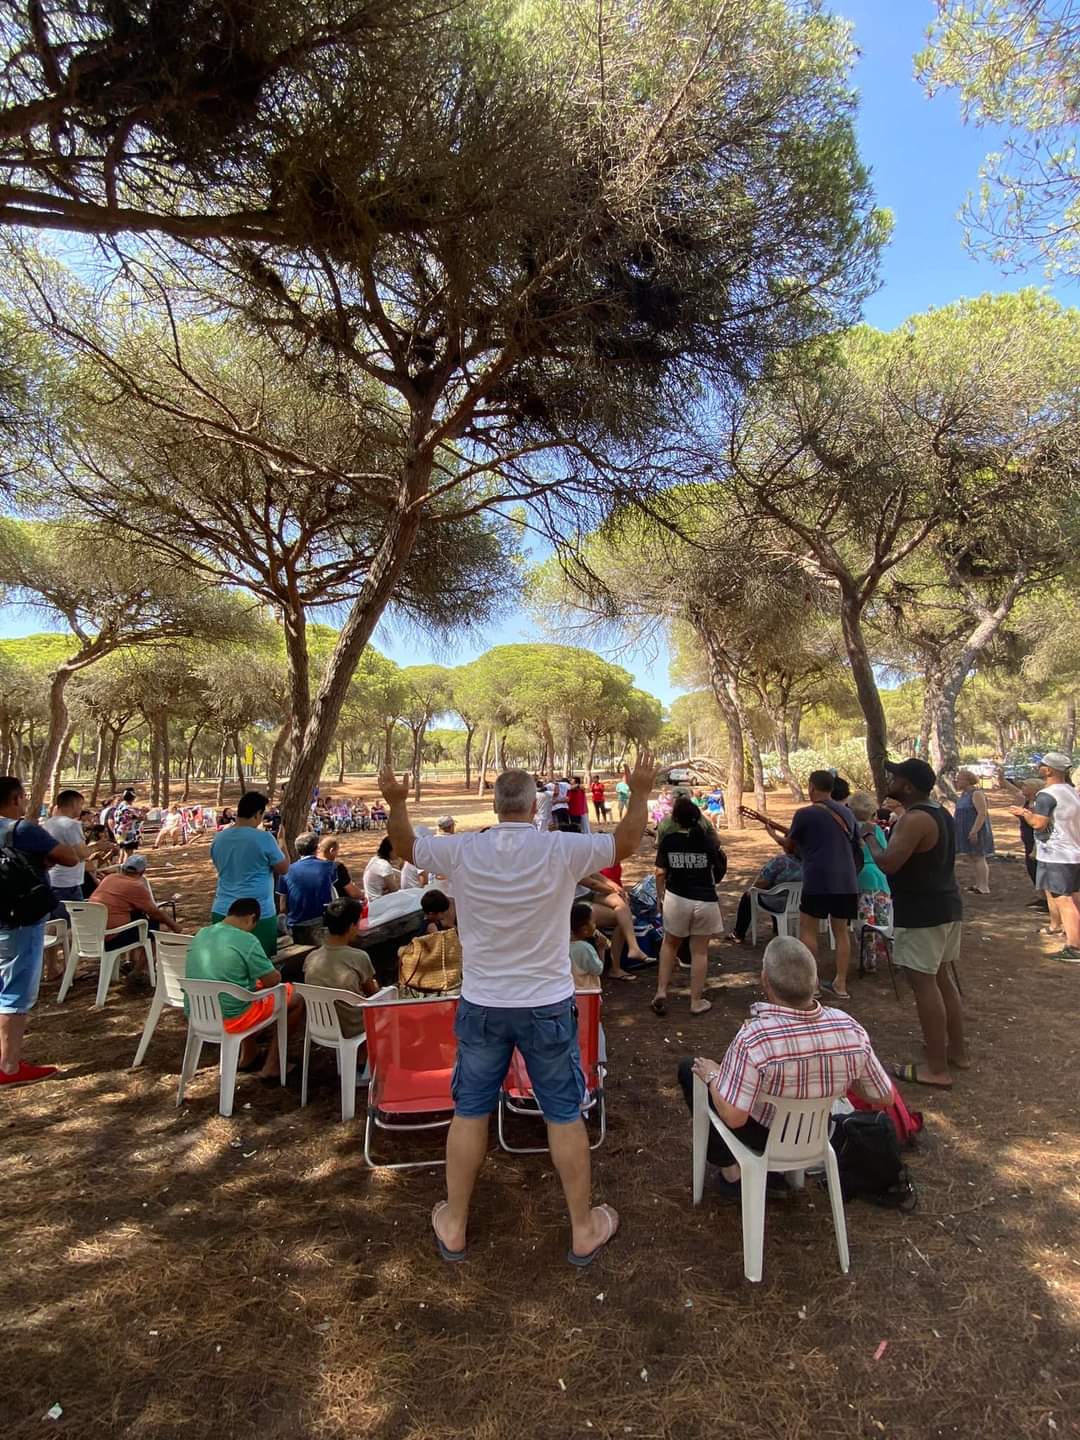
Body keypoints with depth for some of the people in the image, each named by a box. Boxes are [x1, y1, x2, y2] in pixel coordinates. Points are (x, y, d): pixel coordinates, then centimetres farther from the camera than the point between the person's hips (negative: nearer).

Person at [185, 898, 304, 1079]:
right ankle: (272, 1065, 12)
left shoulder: (201, 934, 4)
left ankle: (248, 1056, 33)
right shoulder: (247, 940, -18)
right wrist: (267, 972, 11)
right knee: (297, 996, 9)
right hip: (229, 1019, -7)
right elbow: (273, 980, -11)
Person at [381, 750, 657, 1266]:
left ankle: (454, 1226, 35)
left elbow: (406, 848, 8)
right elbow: (625, 843, -2)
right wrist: (640, 792, 3)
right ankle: (583, 1229, 31)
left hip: (481, 1006, 2)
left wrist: (396, 803, 15)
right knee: (565, 1115, 15)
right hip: (547, 1007, -1)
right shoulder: (561, 850, -16)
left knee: (469, 1113, 18)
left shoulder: (462, 851, -11)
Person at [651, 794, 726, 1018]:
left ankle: (661, 992, 16)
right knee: (700, 951, 11)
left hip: (676, 898, 1)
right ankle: (696, 1001, 18)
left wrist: (660, 896, 10)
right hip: (705, 900, -1)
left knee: (670, 944, 22)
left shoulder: (668, 839, -8)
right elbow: (719, 869, 2)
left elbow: (661, 873, -4)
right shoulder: (707, 838, -8)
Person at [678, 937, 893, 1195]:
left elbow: (733, 1117, -31)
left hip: (764, 1138, -4)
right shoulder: (850, 1028, -24)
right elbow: (884, 1098, -10)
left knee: (689, 1068, 15)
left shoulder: (753, 1039, -38)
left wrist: (712, 1076, -13)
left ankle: (729, 1171, 19)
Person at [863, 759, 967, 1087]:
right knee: (942, 977, 19)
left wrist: (869, 835, -10)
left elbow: (888, 863, -27)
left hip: (922, 913, -10)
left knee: (923, 983, -5)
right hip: (945, 906, 10)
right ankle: (956, 1050, 32)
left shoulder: (915, 819, -21)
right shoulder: (940, 813, 11)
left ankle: (936, 1068, 1)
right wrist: (893, 826, 17)